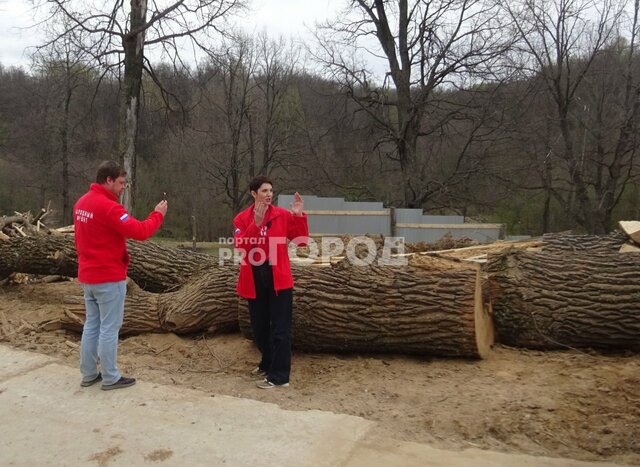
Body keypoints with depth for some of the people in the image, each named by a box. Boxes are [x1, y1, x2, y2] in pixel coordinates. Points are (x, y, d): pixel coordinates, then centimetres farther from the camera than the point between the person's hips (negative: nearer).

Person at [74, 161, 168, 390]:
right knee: (109, 328, 0)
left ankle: (88, 374, 23)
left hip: (87, 276, 9)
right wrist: (158, 214, -10)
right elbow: (140, 231, -24)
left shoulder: (82, 203, 9)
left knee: (92, 324, 15)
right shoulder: (108, 207, -21)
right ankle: (111, 378, 10)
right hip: (109, 277, -9)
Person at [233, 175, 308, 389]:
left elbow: (301, 241, -5)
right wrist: (256, 222, -24)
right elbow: (240, 245, -14)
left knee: (280, 328, -1)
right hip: (254, 280, 3)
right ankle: (267, 364, 38)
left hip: (278, 279, -2)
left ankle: (279, 376, 6)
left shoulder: (283, 215, -1)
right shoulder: (242, 218, 1)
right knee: (259, 327, 16)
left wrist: (299, 215, -16)